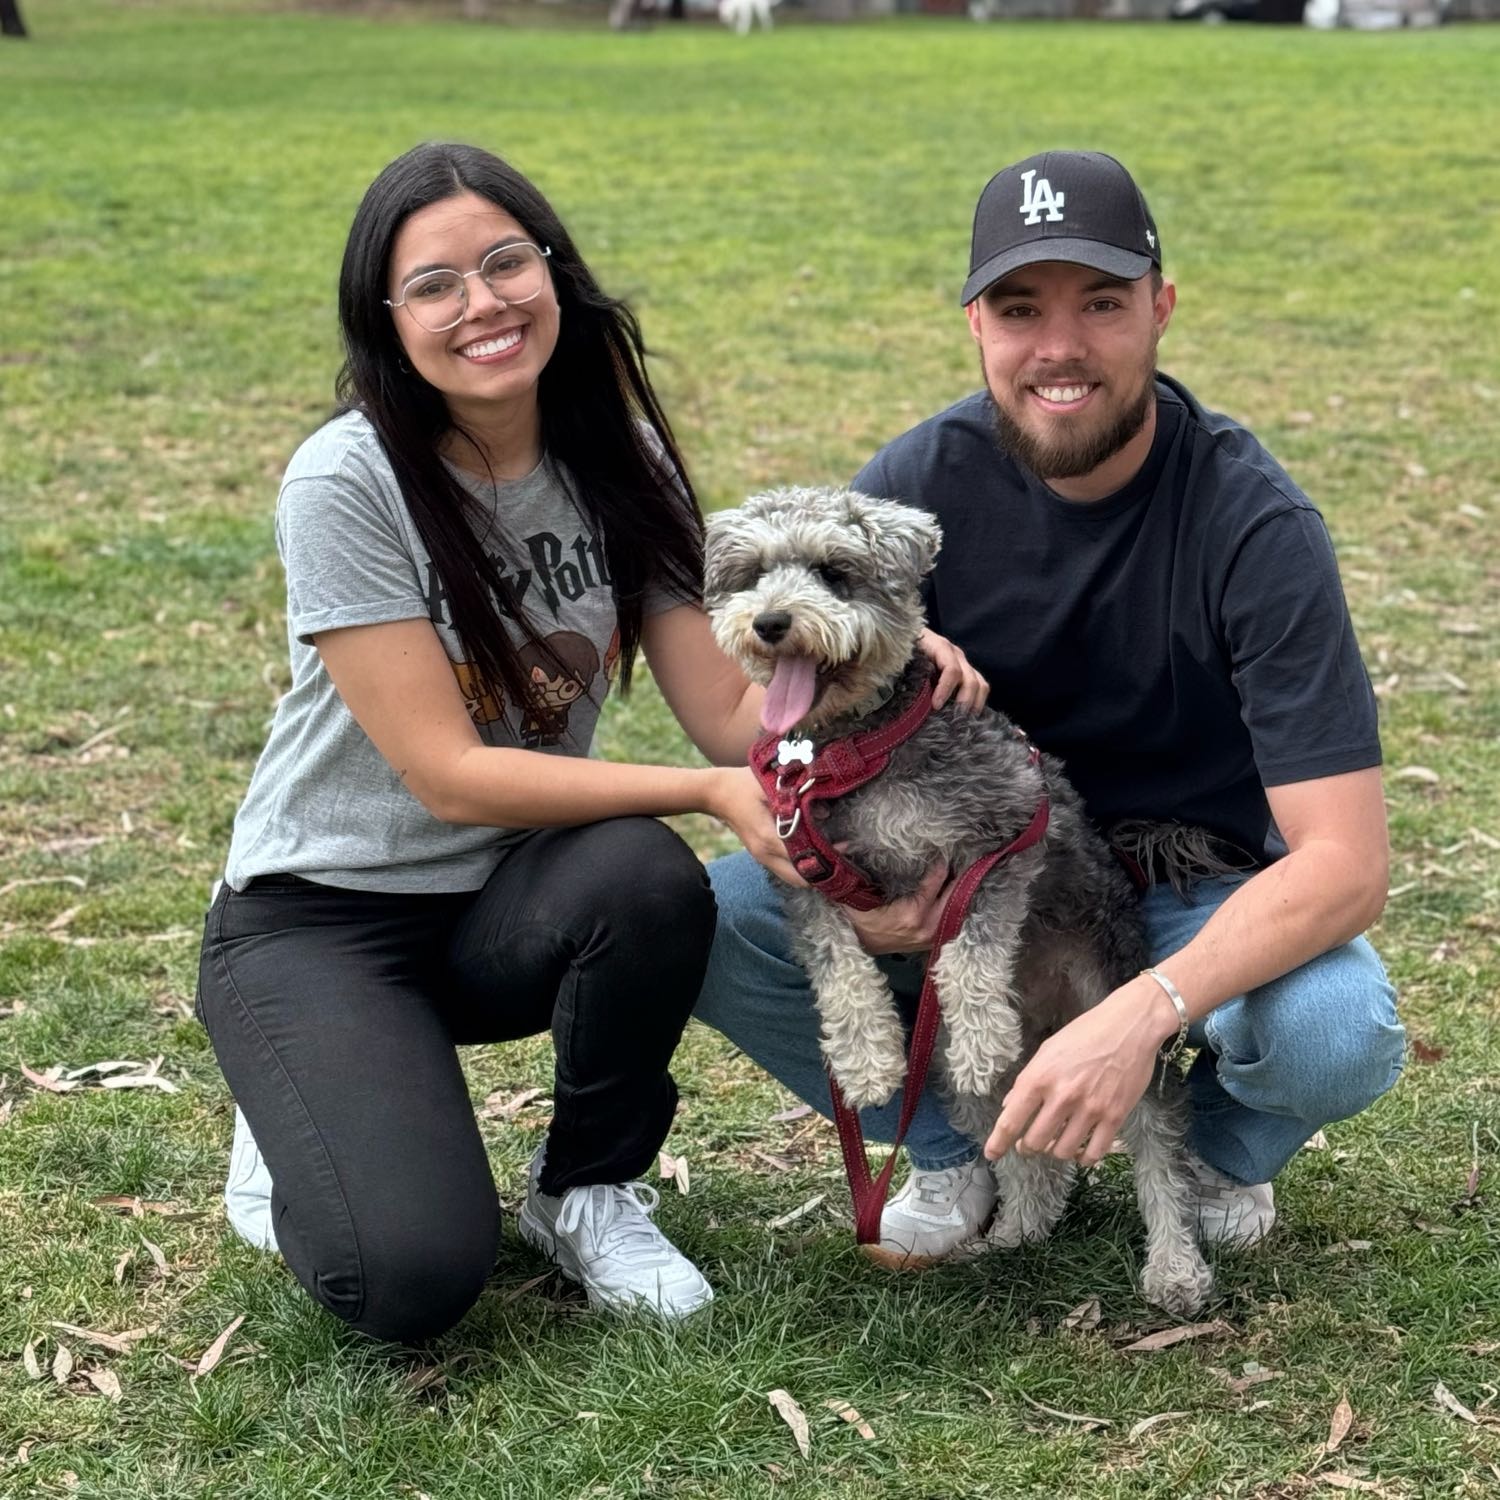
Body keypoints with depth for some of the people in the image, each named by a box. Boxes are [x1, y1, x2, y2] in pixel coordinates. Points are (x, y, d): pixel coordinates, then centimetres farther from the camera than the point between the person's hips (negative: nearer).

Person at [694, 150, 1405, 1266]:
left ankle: (1224, 1148, 5)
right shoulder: (919, 485, -13)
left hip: (1200, 895, -2)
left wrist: (1142, 1013, -43)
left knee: (1337, 1037, -35)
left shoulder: (1253, 523, -23)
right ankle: (958, 1144, 5)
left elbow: (1346, 861, -28)